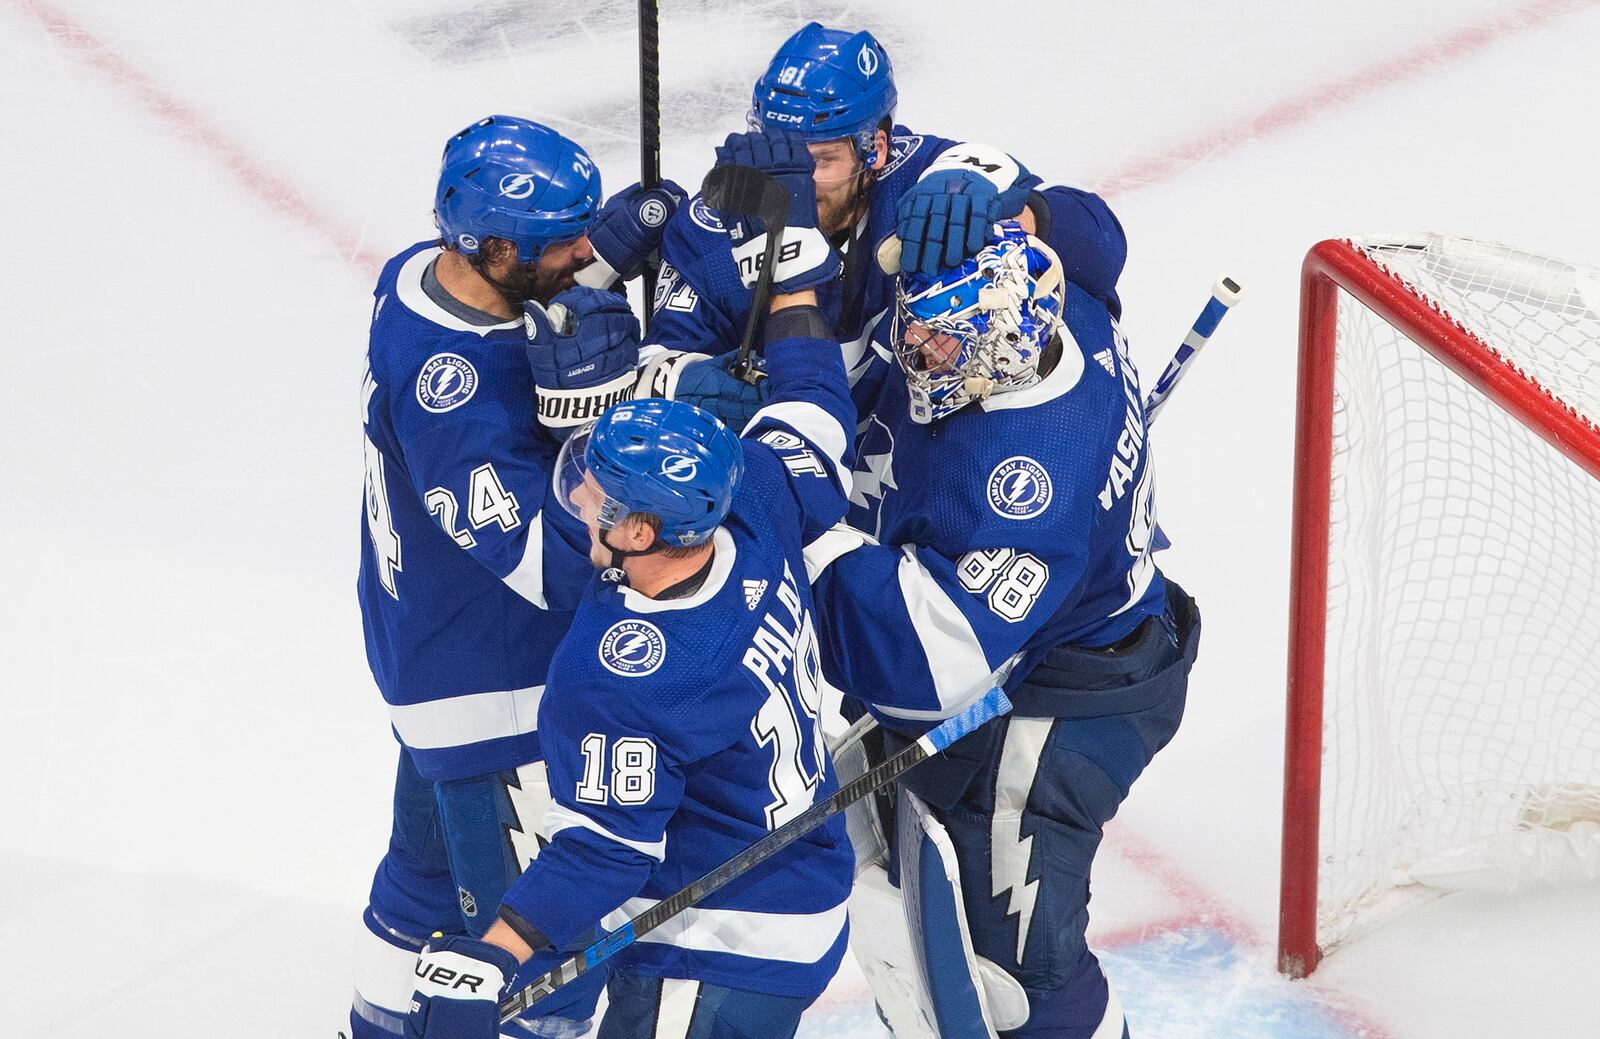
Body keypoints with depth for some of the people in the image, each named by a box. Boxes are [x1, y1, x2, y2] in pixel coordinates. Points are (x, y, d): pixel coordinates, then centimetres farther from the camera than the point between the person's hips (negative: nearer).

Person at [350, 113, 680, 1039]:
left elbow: (534, 292, 12)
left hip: (431, 649, 11)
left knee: (434, 863, 32)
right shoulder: (451, 386, -36)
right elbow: (561, 562, -37)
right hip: (492, 702, -11)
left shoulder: (422, 272, -9)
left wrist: (610, 245, -7)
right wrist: (598, 396, -44)